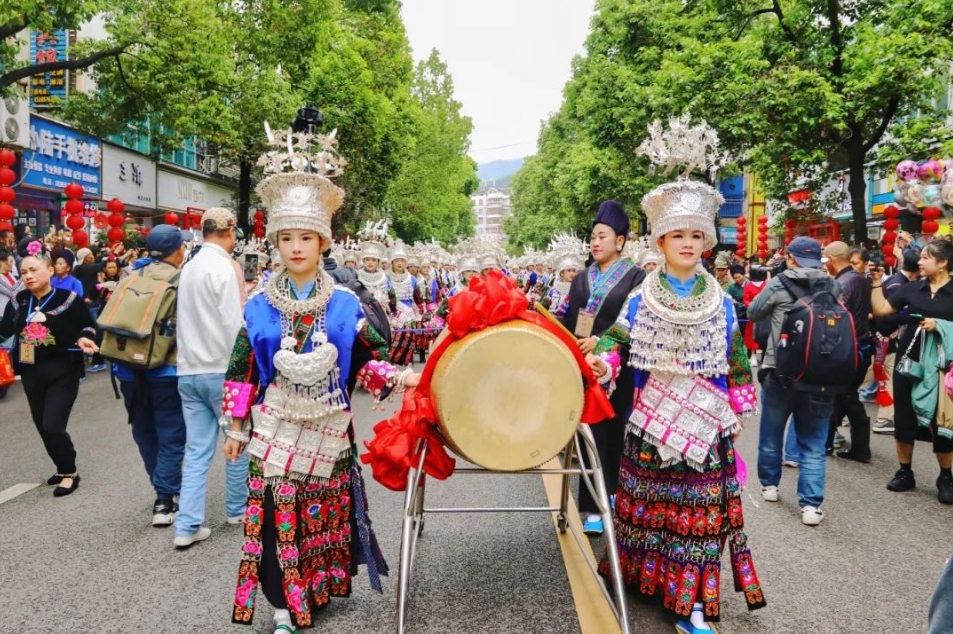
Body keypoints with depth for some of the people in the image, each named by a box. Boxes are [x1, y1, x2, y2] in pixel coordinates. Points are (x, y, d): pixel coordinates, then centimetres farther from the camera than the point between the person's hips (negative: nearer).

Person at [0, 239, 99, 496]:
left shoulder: (68, 299, -11)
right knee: (43, 427, 14)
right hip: (31, 373, 5)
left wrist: (85, 338, -20)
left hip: (63, 372, -5)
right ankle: (63, 469, 33)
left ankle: (70, 472, 11)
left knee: (53, 426, -11)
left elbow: (89, 325, -1)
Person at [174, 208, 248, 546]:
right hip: (222, 369, -7)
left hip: (189, 370, 7)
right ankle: (237, 509, 26)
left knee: (197, 450, 8)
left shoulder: (190, 267, 11)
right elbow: (233, 323, -17)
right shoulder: (224, 267, -13)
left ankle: (187, 526, 7)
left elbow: (186, 319, 15)